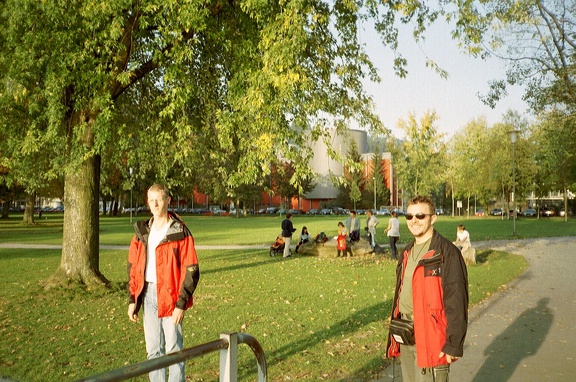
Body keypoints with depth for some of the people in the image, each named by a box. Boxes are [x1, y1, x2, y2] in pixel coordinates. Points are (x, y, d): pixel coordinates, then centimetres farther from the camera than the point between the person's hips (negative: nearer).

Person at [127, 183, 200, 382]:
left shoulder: (180, 232, -9)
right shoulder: (142, 231, 8)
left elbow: (191, 271, -11)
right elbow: (133, 267, 12)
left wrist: (181, 304, -15)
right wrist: (133, 299, 7)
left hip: (170, 296, -5)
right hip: (148, 294, 5)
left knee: (173, 348, 3)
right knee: (153, 349, 14)